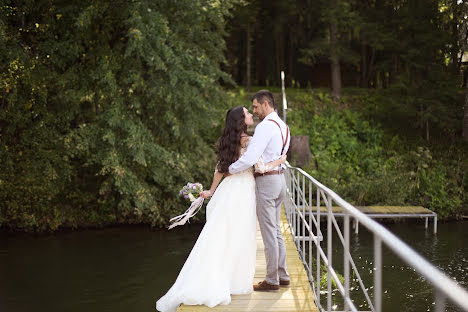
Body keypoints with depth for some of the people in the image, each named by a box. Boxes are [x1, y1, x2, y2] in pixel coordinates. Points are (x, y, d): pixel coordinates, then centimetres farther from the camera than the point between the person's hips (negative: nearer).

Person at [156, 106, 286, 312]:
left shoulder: (227, 140, 11)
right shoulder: (248, 141, -11)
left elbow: (219, 169, 13)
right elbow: (260, 167, -17)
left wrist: (212, 191, 22)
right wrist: (280, 161, -3)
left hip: (227, 188, 7)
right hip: (243, 189, -6)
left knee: (221, 236, 7)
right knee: (239, 238, 1)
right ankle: (236, 281, 9)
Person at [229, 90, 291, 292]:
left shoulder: (265, 126, -17)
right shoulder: (282, 126, 14)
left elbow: (250, 158, -24)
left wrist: (230, 170, -11)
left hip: (266, 181, -10)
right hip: (279, 178, 10)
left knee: (269, 233, -2)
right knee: (276, 230, 17)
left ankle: (272, 280, 6)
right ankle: (282, 275, 24)